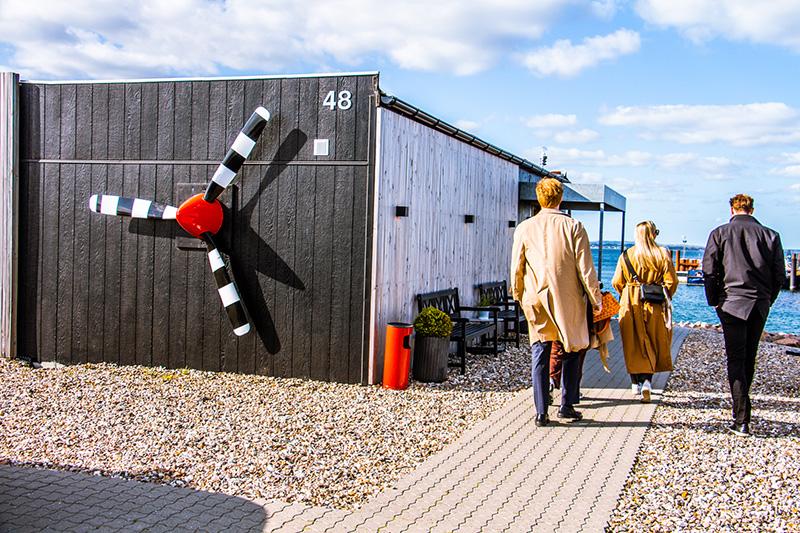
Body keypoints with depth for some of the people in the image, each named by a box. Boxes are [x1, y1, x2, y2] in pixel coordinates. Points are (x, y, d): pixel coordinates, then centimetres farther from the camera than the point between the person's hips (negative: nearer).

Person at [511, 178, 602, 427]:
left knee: (540, 355, 7)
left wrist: (519, 296, 18)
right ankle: (566, 405, 18)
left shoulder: (524, 228, -2)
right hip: (569, 301, -1)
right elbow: (585, 268, -6)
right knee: (571, 352, 15)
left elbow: (516, 268, 3)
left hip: (537, 301, 1)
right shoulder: (573, 227, -7)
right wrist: (596, 299, 4)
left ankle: (541, 412, 5)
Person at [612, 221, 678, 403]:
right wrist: (665, 298, 13)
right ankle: (647, 381, -7)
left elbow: (617, 282, 1)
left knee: (634, 346, 9)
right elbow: (671, 282, -5)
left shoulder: (626, 255, -2)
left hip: (631, 306, 1)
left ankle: (636, 383, 15)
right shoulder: (663, 254, -5)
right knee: (653, 345, 8)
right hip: (655, 306, -1)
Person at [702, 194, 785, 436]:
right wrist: (767, 301, 16)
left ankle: (741, 419, -10)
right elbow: (779, 275, 4)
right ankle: (742, 409, 29)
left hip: (732, 303, -3)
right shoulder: (770, 235, 5)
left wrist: (714, 300, 7)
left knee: (736, 360, -2)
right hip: (760, 305, 3)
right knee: (749, 359, 16)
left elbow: (709, 271, -5)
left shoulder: (719, 234, -1)